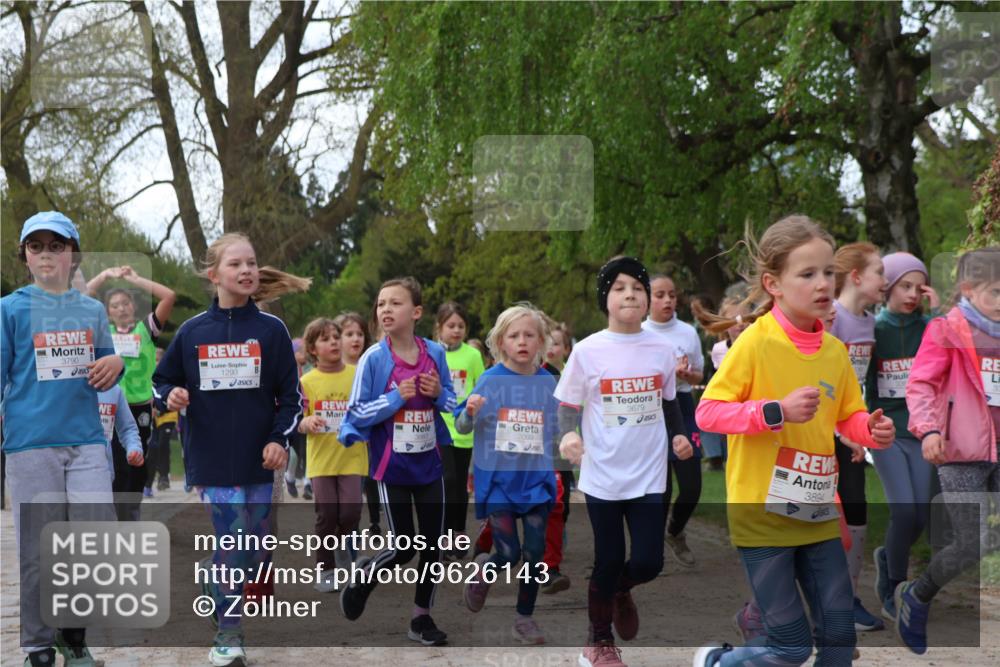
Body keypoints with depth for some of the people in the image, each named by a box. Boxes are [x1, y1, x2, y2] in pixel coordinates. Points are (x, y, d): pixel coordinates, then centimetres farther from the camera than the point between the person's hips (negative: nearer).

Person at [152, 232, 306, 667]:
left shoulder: (271, 330, 1)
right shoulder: (192, 332, 2)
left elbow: (291, 394, 3)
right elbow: (162, 382, 12)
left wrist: (280, 439, -9)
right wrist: (170, 397, -10)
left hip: (257, 459, 2)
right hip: (210, 458, -1)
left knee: (257, 548, 6)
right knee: (233, 538, -10)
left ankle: (216, 586, 34)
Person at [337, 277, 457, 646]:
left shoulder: (435, 353, -1)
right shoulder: (374, 358, -12)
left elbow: (451, 403, 11)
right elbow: (357, 413, -11)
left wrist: (438, 393, -11)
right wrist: (397, 398, -22)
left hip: (429, 463, 4)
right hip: (392, 466, -4)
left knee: (433, 544, 8)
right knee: (404, 547, -2)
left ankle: (421, 617, 21)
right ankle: (364, 575, 27)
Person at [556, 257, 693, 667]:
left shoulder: (662, 349, -1)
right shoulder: (587, 351, -9)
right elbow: (568, 406, -2)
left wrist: (678, 435, -4)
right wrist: (567, 435, -22)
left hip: (648, 475, 2)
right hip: (603, 475, -2)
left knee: (648, 562, 0)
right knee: (607, 562, 6)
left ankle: (620, 591, 37)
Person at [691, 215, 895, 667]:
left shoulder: (834, 351, 3)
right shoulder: (756, 342, -13)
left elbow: (849, 417, 14)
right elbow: (707, 412, -14)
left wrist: (871, 429, -9)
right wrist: (776, 411, -25)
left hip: (818, 512, 6)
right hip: (763, 512, -6)